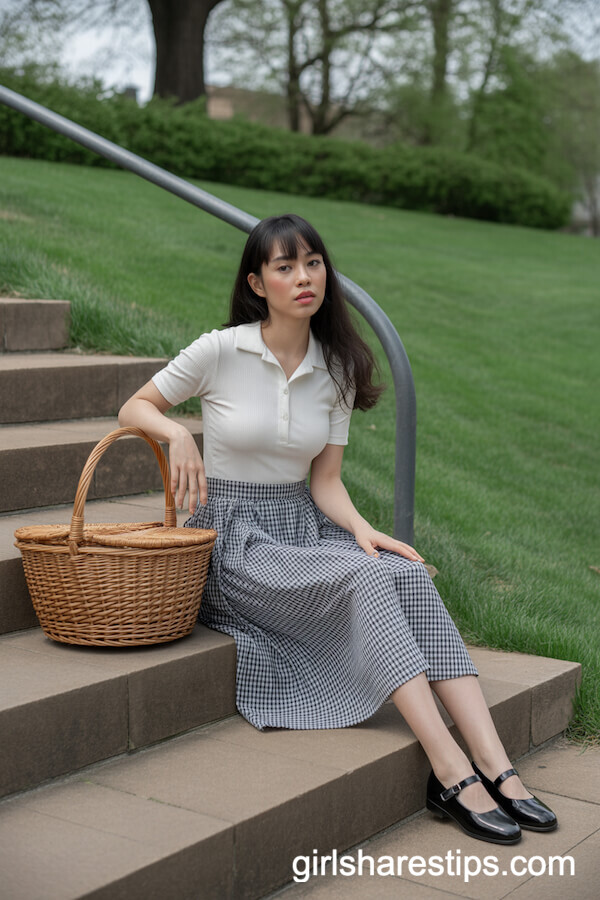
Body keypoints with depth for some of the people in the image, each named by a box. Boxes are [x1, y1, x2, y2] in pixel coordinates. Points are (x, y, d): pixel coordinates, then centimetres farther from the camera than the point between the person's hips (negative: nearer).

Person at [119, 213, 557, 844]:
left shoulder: (337, 370, 5)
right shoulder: (220, 351, -7)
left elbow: (325, 481, 4)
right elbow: (133, 409, 4)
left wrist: (360, 529, -16)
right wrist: (176, 432, -17)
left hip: (305, 527, 4)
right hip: (235, 538, -4)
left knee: (407, 573, -27)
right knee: (364, 580, -31)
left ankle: (494, 766, -33)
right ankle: (452, 775, -33)